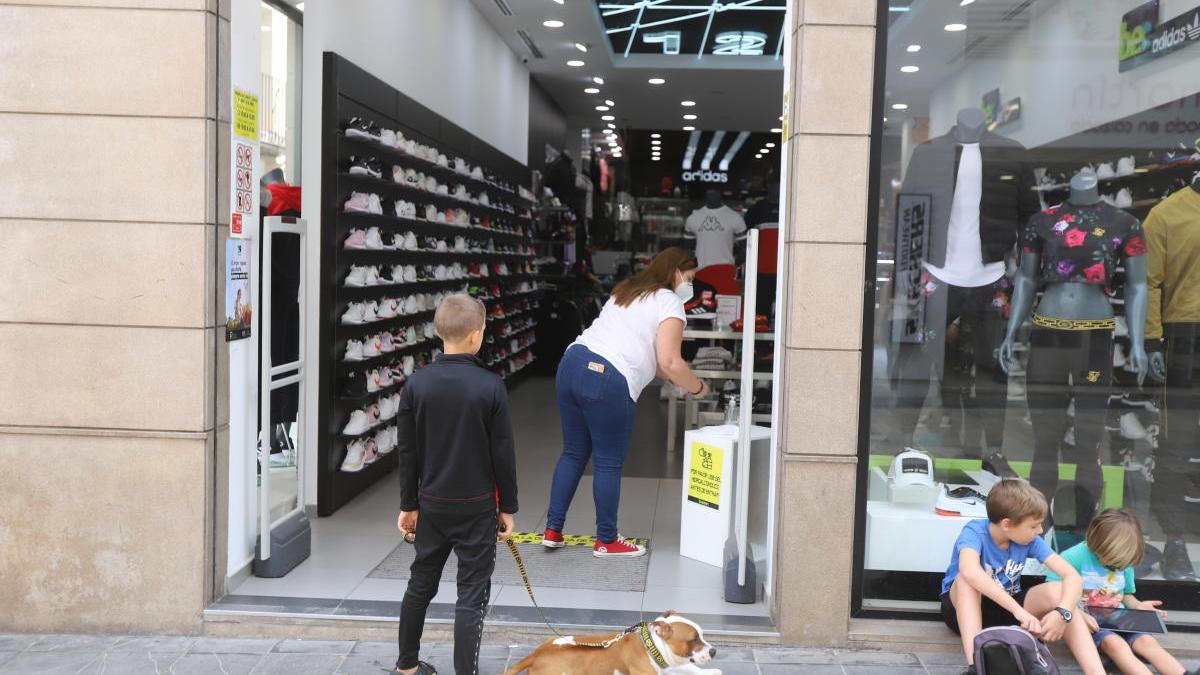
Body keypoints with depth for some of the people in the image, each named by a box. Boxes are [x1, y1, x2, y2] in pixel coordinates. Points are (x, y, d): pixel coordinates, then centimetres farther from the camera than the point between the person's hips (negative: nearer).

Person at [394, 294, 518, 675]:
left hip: (432, 503, 4)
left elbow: (407, 453, 0)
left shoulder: (416, 384, -6)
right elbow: (503, 454, -9)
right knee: (472, 593, 4)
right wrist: (507, 507, 2)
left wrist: (409, 505, 11)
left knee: (421, 583, 19)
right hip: (477, 506, -4)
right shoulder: (490, 386, -15)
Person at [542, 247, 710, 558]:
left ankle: (553, 530, 23)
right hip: (609, 381, -8)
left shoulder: (627, 292, 25)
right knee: (609, 463, 5)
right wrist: (697, 387, 7)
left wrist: (677, 377, 30)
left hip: (573, 363, 8)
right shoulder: (670, 303, -1)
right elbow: (669, 363, -10)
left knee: (574, 453, 18)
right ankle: (606, 541, 18)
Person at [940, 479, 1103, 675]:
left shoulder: (1030, 540, -11)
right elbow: (969, 572, -46)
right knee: (967, 579, -37)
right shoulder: (975, 532, -25)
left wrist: (1062, 612, -40)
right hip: (962, 607, -3)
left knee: (1057, 591, -23)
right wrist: (1019, 610, -53)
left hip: (1004, 609, 4)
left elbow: (1072, 576, -18)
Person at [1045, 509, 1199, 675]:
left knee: (1147, 641, -20)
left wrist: (1137, 606, 4)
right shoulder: (1074, 558, -12)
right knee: (1114, 643, -33)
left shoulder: (1123, 561, 10)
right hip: (1088, 622, -6)